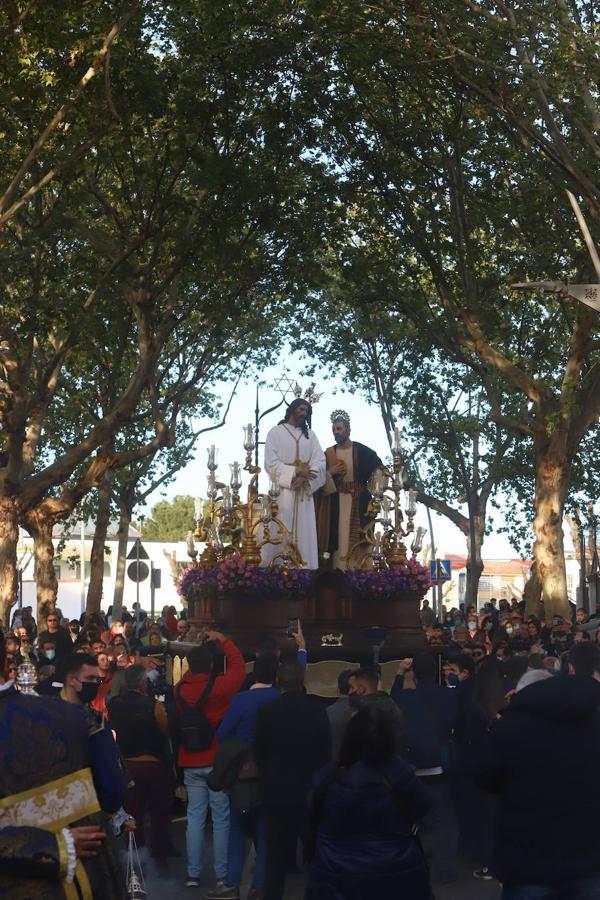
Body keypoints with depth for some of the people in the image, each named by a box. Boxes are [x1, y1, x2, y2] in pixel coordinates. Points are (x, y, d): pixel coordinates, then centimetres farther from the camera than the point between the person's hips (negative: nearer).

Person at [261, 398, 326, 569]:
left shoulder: (310, 434, 14)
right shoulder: (275, 432, 3)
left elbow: (320, 460, 3)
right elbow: (271, 463, -7)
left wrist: (303, 477, -14)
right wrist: (296, 471, -16)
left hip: (303, 492, 4)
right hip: (281, 490, -4)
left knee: (304, 534, 0)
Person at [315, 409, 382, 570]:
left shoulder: (362, 451, 0)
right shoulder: (328, 454, 7)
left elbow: (379, 469, 2)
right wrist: (330, 473, -12)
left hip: (358, 502, -2)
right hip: (335, 503, 2)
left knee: (356, 537, -4)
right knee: (338, 537, -2)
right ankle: (337, 571, -1)